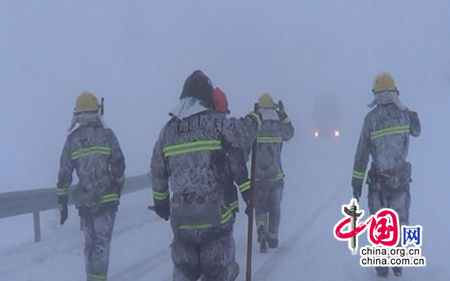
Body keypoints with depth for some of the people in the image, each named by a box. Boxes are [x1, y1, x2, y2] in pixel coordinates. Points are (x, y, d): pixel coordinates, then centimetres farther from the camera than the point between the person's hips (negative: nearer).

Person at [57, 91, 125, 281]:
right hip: (106, 199, -2)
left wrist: (62, 204, 10)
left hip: (84, 202, 2)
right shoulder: (107, 135, -3)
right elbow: (119, 167, -2)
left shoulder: (72, 140, 2)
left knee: (89, 242, 16)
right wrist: (118, 189, 16)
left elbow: (63, 176, 2)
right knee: (102, 242, 0)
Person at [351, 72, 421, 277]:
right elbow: (416, 132, 19)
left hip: (378, 178, -1)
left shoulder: (371, 118, -8)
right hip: (402, 176, 1)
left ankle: (382, 265, 10)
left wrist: (357, 181, 0)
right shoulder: (405, 113, -3)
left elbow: (362, 152, -6)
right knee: (400, 221, 11)